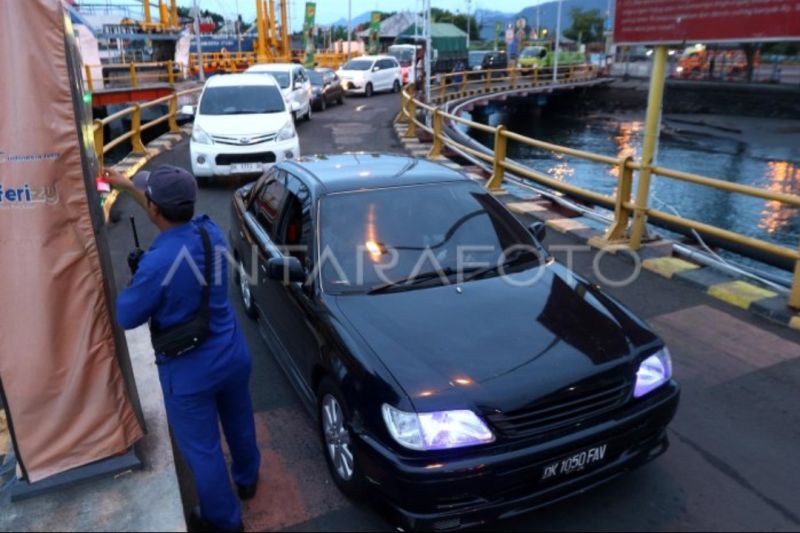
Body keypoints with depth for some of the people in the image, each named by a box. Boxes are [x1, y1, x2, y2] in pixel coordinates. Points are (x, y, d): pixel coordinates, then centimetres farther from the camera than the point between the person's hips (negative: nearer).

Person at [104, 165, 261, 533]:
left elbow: (126, 317, -13)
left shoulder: (157, 261, -30)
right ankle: (247, 480, 54)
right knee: (239, 424, 29)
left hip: (189, 372, -6)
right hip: (234, 356, 7)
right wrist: (128, 186, 21)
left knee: (202, 450, 15)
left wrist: (137, 282, 4)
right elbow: (173, 218, 15)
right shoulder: (210, 231, -9)